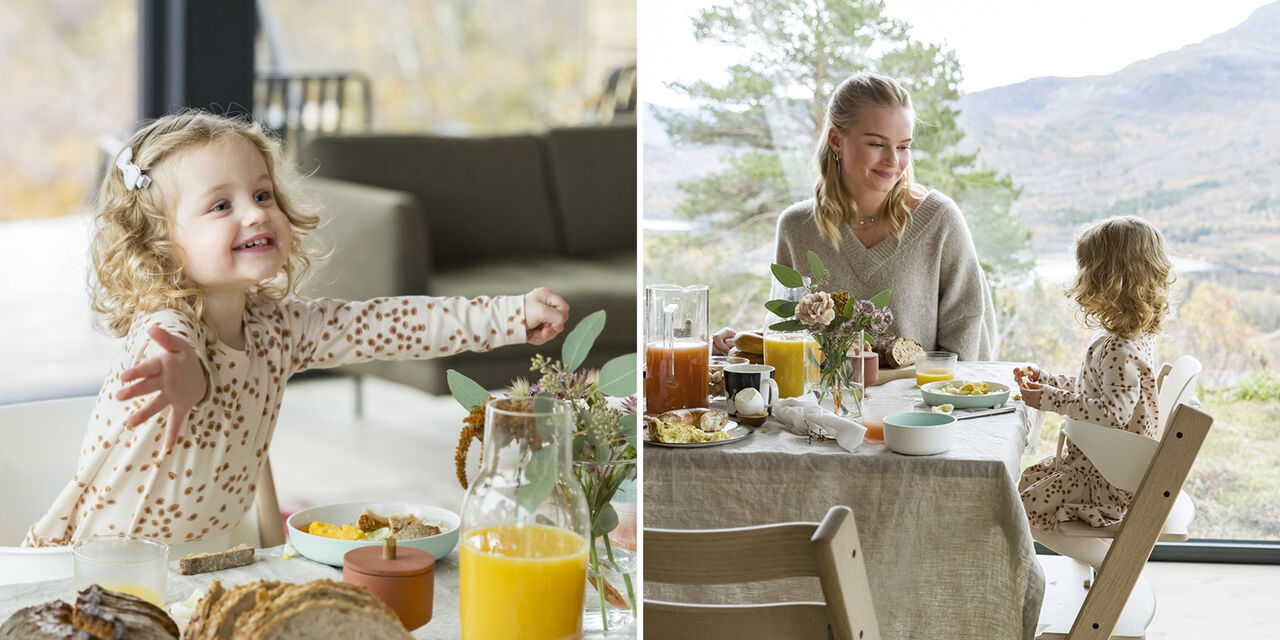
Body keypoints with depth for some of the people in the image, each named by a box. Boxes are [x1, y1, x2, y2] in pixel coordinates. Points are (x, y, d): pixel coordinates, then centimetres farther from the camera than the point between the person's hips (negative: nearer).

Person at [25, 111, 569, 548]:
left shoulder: (275, 328, -2)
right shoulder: (162, 330, -22)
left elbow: (384, 325, 2)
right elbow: (173, 351, -46)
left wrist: (514, 315, -5)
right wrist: (187, 379, -70)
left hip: (201, 559, 6)